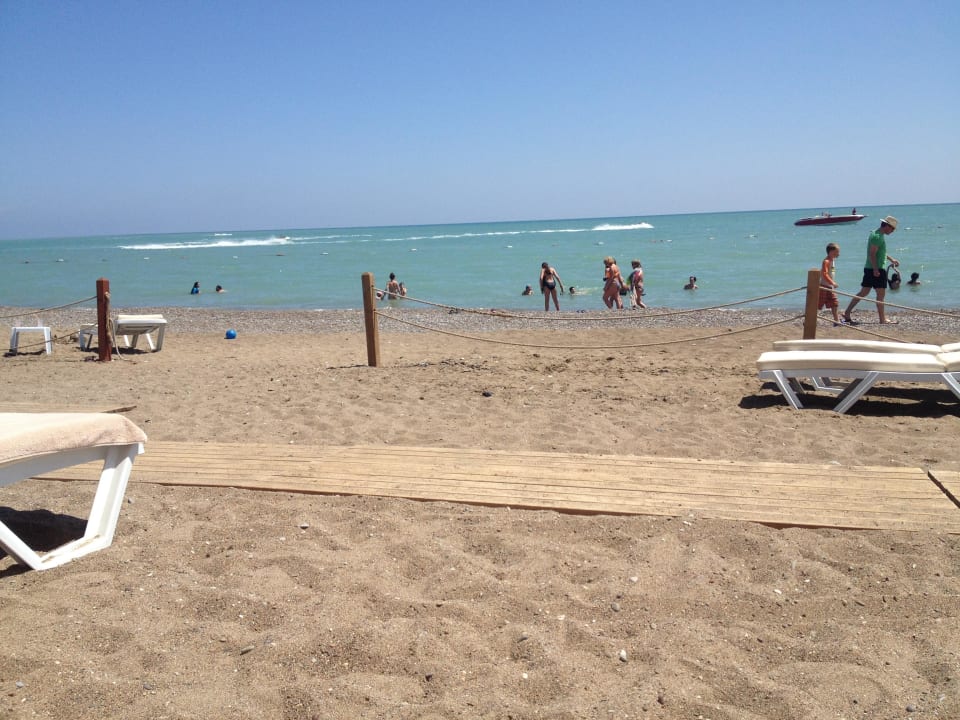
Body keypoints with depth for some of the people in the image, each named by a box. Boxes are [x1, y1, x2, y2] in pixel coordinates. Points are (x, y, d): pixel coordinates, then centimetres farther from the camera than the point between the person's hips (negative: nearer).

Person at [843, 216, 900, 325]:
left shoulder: (877, 234, 17)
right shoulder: (878, 236, -15)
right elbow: (872, 254, -22)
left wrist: (891, 259, 32)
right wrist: (876, 270, -25)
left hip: (869, 268, 10)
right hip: (876, 269, -10)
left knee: (863, 293, 11)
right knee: (881, 294, -4)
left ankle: (847, 314, 9)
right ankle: (882, 321, -1)